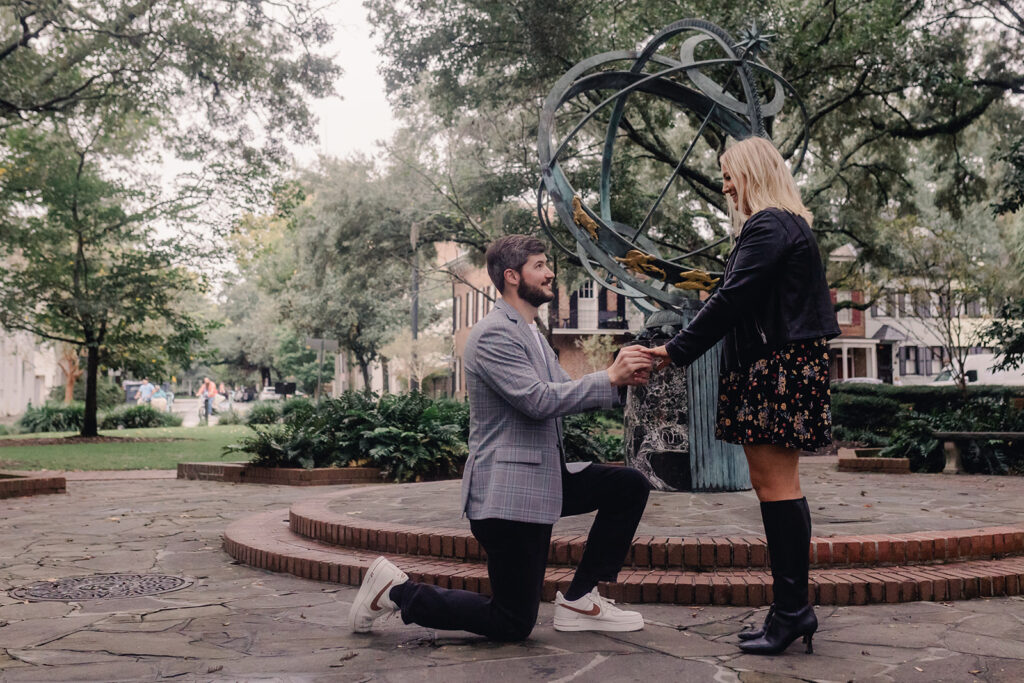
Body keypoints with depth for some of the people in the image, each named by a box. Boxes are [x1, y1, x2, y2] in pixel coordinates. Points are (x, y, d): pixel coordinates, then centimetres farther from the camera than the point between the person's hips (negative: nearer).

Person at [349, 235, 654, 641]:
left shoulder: (528, 333, 18)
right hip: (507, 491, -10)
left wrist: (622, 378, -2)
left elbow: (566, 394, 15)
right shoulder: (494, 334, -15)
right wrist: (609, 377, -19)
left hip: (542, 478, 10)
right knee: (513, 625, -4)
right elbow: (539, 401, -25)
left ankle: (579, 600, 9)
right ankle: (396, 591, 8)